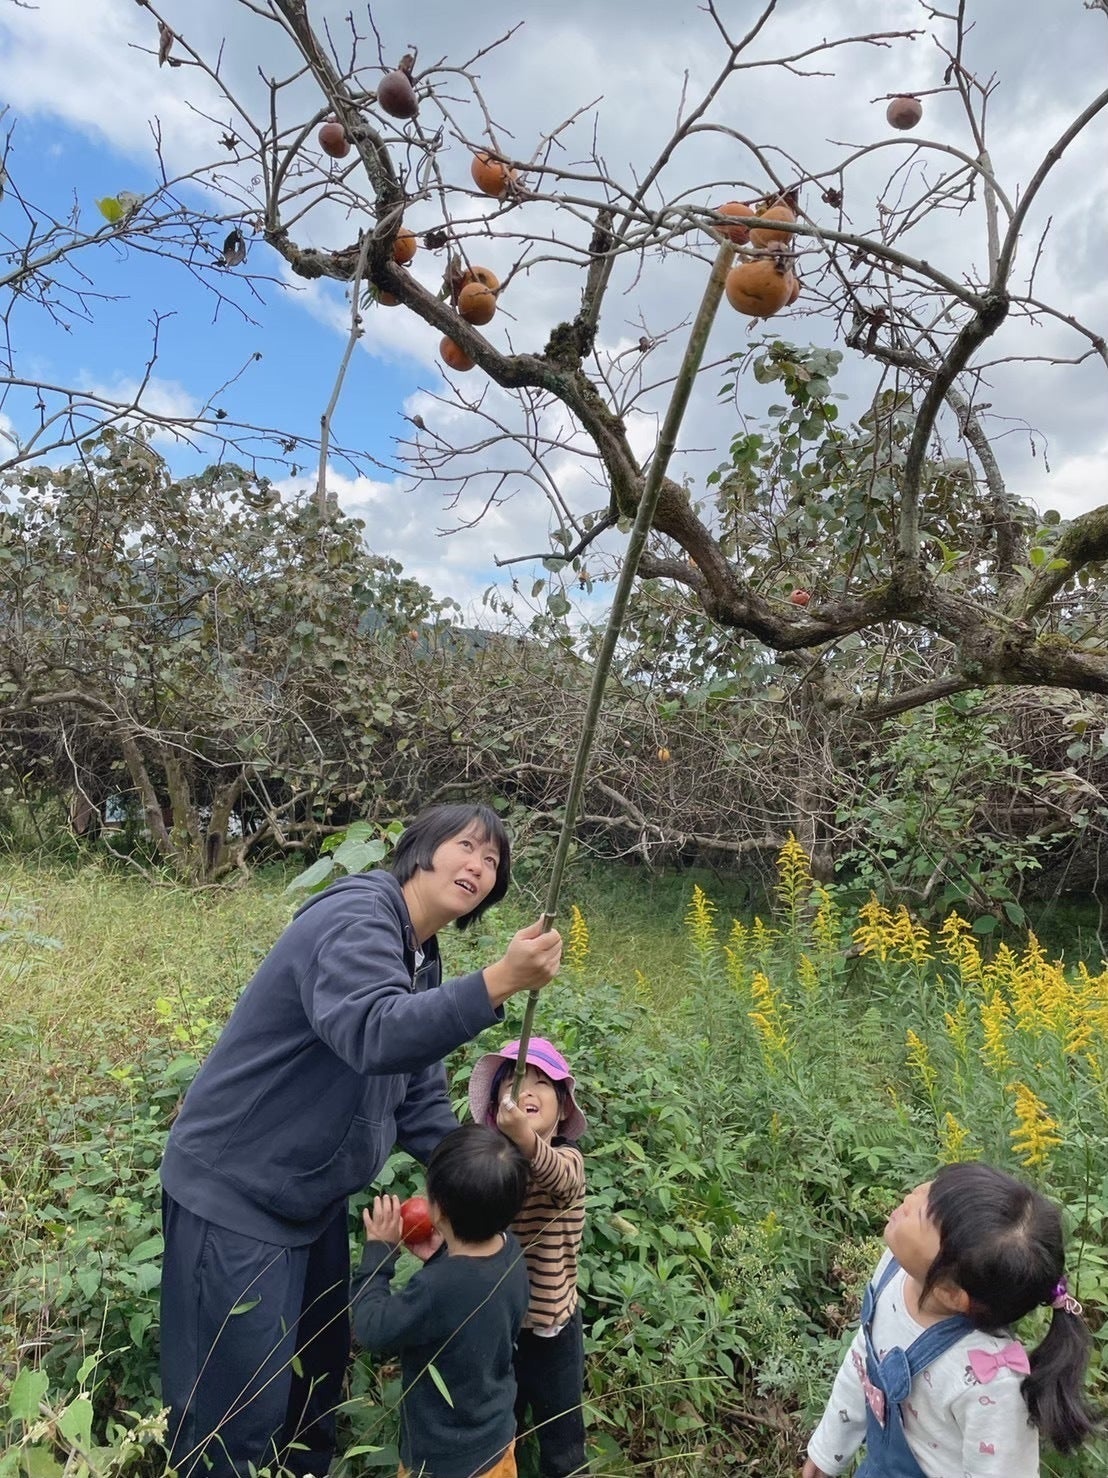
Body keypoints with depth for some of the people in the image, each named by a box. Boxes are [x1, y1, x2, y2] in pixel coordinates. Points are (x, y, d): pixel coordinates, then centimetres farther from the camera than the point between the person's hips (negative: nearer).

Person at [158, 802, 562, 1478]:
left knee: (319, 1380, 23)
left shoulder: (422, 960, 6)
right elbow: (374, 1034, -44)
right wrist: (497, 983, -50)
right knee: (242, 1417, 3)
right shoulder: (357, 918, -25)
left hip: (313, 1196, 9)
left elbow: (420, 1092, 11)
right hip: (234, 1193, -9)